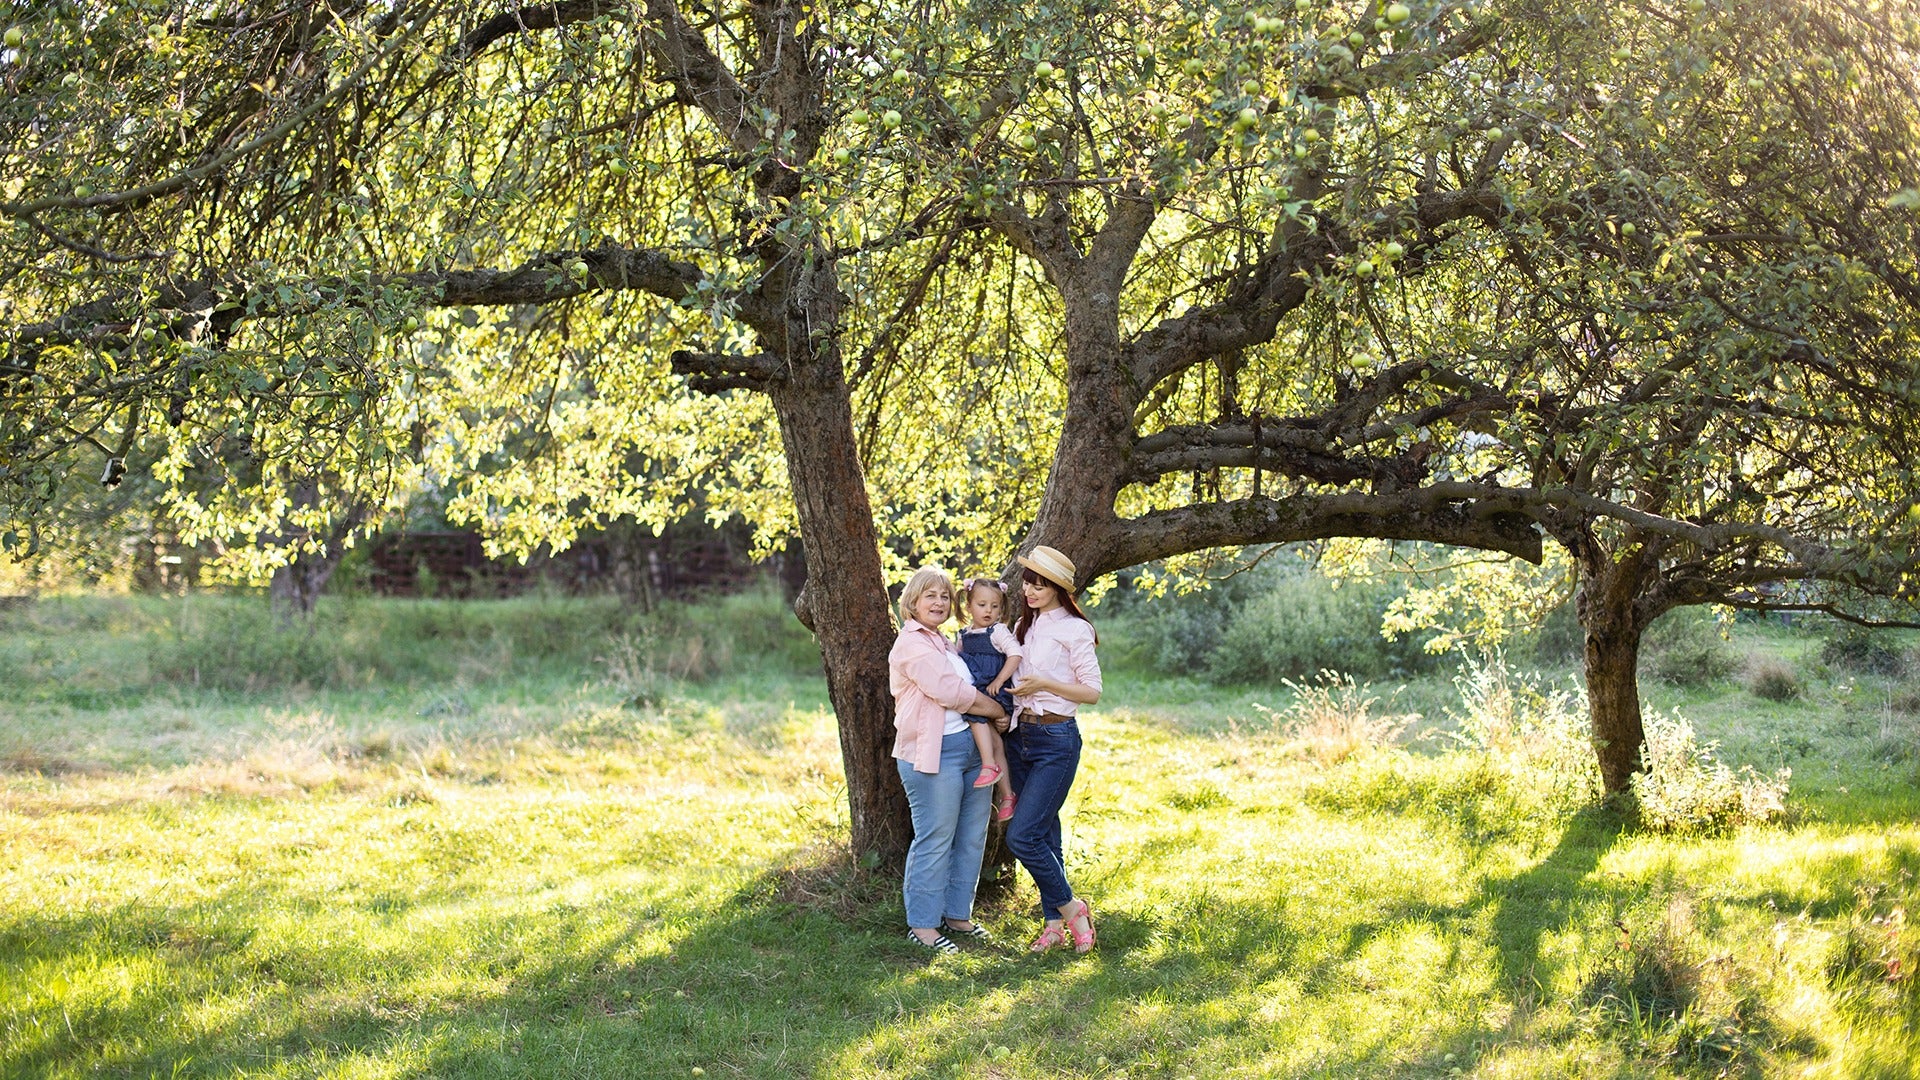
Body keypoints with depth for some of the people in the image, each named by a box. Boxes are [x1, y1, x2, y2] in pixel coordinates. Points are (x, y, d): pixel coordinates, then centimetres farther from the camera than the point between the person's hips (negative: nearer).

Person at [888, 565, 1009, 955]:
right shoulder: (911, 644, -7)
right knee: (935, 841, -6)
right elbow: (951, 692, -16)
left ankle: (957, 915, 22)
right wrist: (997, 711, -5)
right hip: (934, 754, -9)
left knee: (971, 839, 11)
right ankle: (922, 926, 0)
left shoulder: (946, 643, 22)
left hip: (972, 748, 9)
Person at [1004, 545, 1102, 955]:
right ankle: (1054, 925, 15)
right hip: (1020, 735, 7)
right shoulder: (1024, 626, 14)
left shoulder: (1074, 629, -7)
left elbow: (1092, 691, -8)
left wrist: (1044, 684, -16)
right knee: (1044, 834, 10)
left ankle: (1069, 907, 3)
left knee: (1022, 836, -14)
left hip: (1056, 740, -7)